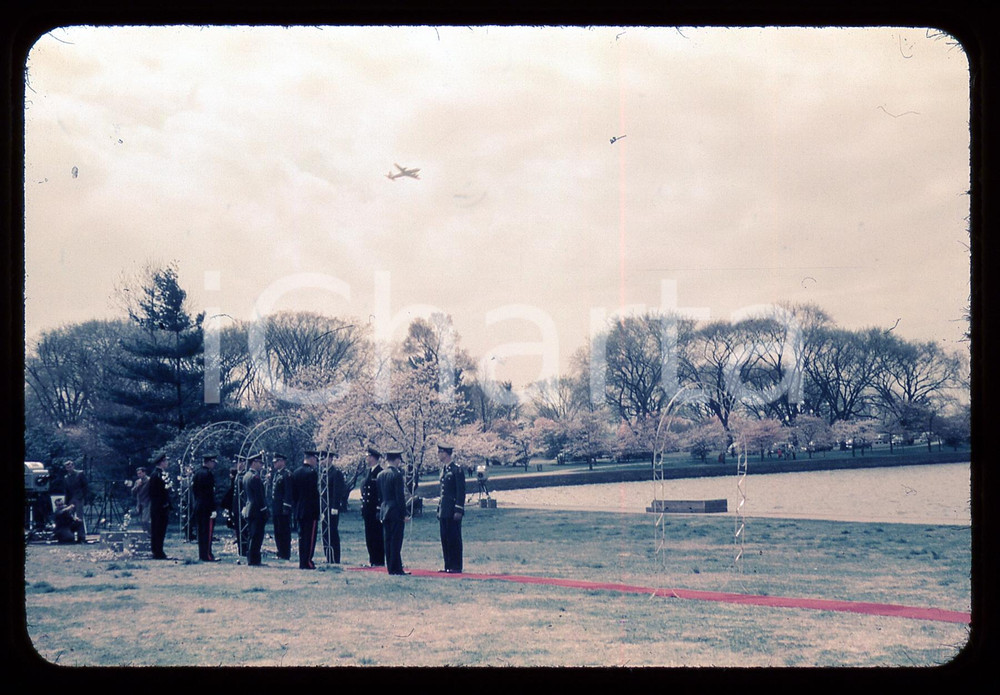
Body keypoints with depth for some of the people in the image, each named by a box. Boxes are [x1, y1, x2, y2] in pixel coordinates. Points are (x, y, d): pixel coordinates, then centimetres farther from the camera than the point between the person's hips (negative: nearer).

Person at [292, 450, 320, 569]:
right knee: (310, 536, -4)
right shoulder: (312, 473, -12)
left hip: (299, 510, 7)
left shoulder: (295, 473, 10)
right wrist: (318, 510, -10)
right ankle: (307, 562, -7)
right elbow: (315, 493, -14)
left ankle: (302, 562, 13)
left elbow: (293, 492, 13)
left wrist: (295, 507, 18)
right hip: (311, 510, -7)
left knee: (302, 536, 11)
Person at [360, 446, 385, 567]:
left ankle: (379, 561, 2)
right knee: (369, 536, 11)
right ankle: (372, 560, 17)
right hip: (368, 510, 9)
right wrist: (363, 509, 15)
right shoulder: (369, 472, 15)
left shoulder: (380, 472, -12)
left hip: (375, 510, -9)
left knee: (377, 535, -3)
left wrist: (379, 510, -18)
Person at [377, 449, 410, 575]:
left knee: (388, 541, 10)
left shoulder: (380, 475, 10)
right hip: (396, 512, -7)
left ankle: (390, 567, 13)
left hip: (384, 512, 7)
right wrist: (404, 514, -12)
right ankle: (396, 568, -6)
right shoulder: (397, 474, -12)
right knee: (396, 541, -5)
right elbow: (400, 496, -15)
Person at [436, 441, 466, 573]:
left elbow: (461, 491, -13)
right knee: (445, 539, 9)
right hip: (444, 511, 8)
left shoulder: (457, 470, -10)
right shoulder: (444, 469, 15)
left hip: (453, 512, -8)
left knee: (454, 539, -4)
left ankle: (456, 567, 1)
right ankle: (448, 566, 15)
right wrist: (439, 509, 17)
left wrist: (458, 510, -17)